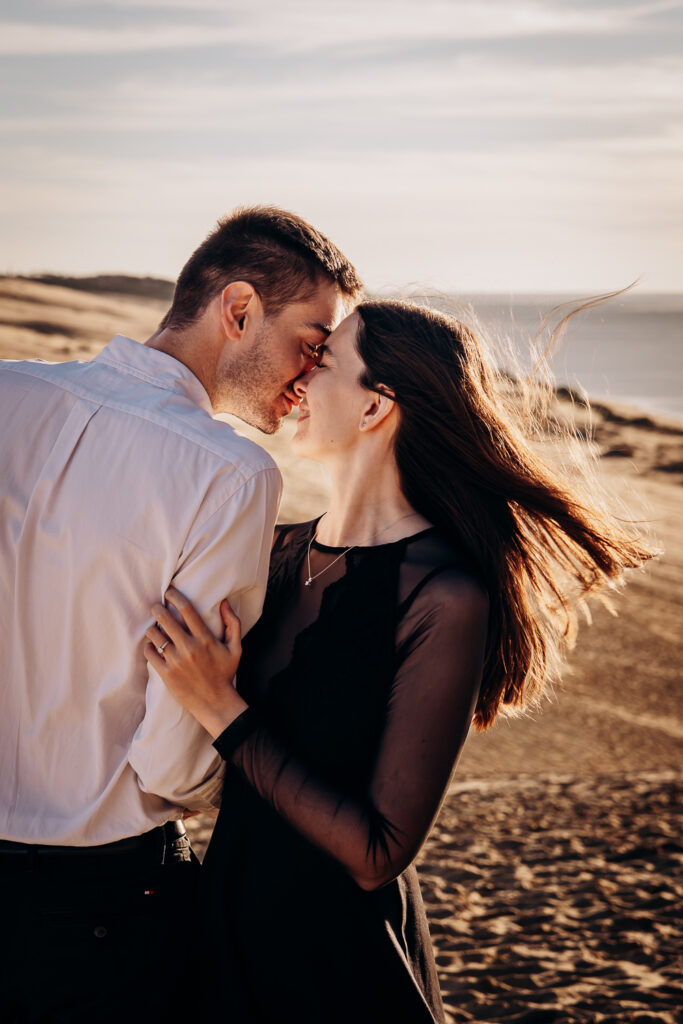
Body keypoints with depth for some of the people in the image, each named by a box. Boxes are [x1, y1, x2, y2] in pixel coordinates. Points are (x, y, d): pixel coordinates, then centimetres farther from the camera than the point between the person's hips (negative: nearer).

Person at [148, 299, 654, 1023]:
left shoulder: (444, 599, -22)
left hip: (340, 959, -6)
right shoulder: (285, 551, -1)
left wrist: (223, 713, -25)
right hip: (230, 913, 6)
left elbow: (378, 855, -22)